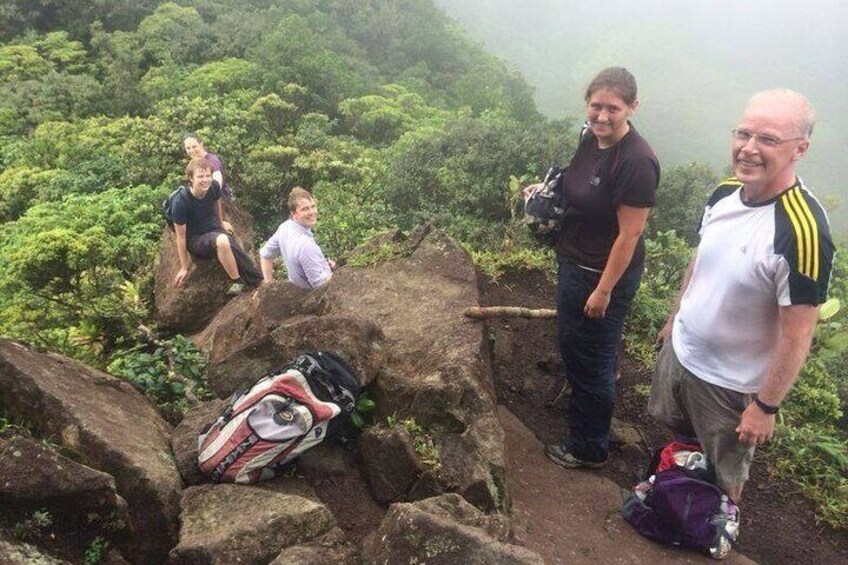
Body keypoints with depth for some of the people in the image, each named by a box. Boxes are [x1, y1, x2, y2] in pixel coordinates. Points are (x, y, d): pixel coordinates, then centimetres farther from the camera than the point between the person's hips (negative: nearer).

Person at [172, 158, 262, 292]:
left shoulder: (214, 187, -11)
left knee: (240, 256, -23)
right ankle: (238, 282, -21)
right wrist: (184, 268, -9)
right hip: (196, 240, -5)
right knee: (222, 241, -36)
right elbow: (181, 237, -16)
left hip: (215, 230, 5)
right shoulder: (181, 202, -24)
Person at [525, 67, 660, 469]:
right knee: (570, 342, 26)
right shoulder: (591, 139, 0)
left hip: (605, 273, -9)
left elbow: (629, 234, -23)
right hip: (573, 262, 9)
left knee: (591, 359, 7)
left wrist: (604, 290, -19)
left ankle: (590, 449, 29)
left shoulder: (637, 162, -26)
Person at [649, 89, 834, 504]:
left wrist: (766, 407, -18)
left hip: (731, 383, -6)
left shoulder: (802, 231, -32)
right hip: (679, 351, 7)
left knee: (723, 476, 20)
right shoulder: (724, 193, -9)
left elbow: (797, 336, -25)